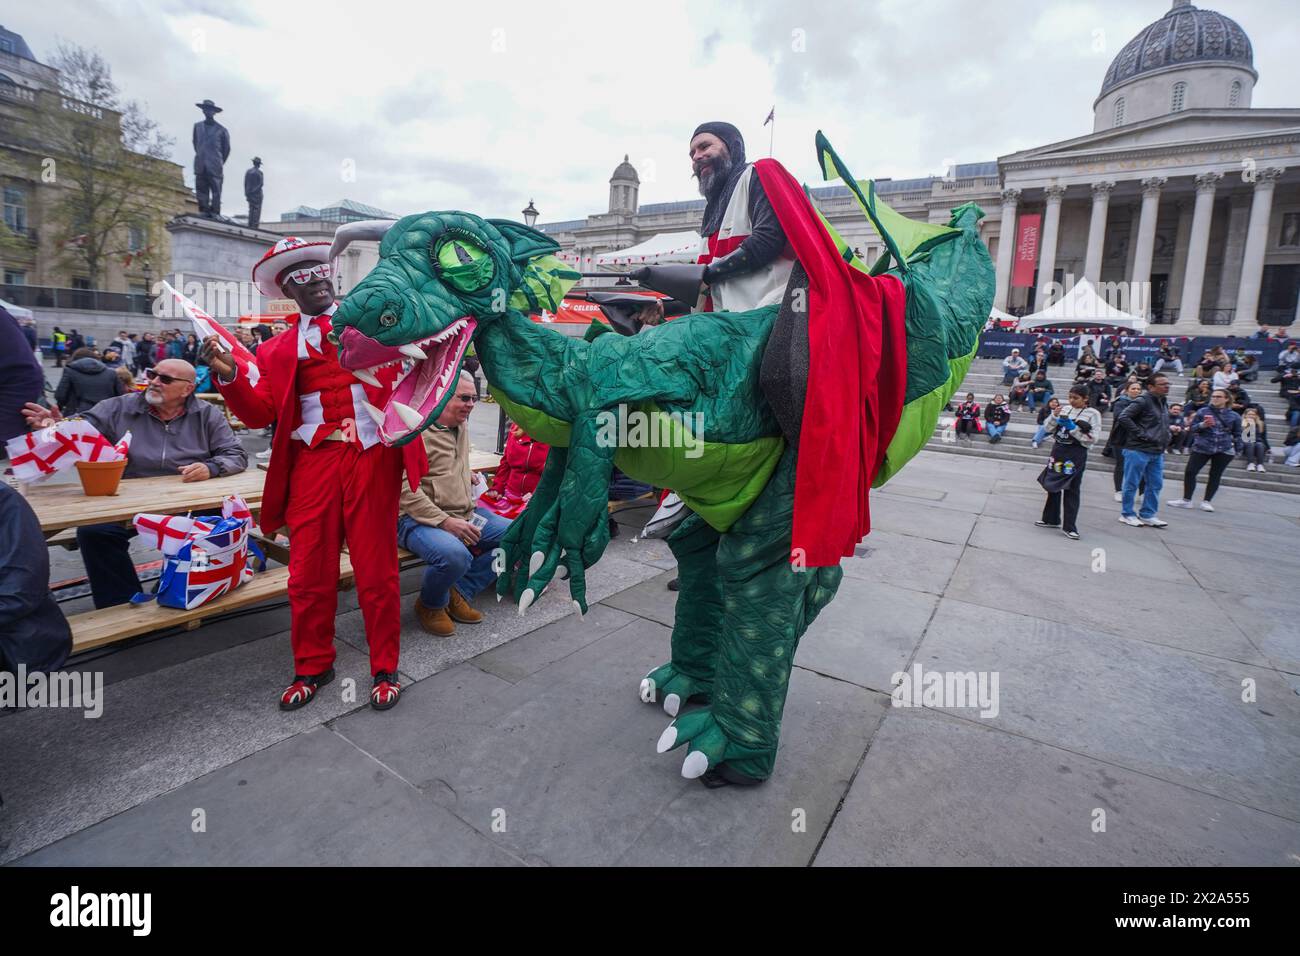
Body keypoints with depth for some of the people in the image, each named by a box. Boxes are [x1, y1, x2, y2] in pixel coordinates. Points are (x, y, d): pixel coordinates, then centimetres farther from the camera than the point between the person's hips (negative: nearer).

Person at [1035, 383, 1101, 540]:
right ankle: (1051, 519, 25)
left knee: (1072, 489, -1)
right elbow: (1049, 429, 8)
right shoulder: (1065, 409, 7)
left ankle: (1069, 526, 4)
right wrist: (1054, 417, -8)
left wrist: (1073, 427, -18)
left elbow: (1091, 438, -11)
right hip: (1058, 450, 5)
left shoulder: (1093, 414, -5)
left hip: (1076, 454, -5)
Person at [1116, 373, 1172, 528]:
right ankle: (1127, 514, 11)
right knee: (1132, 484, 1)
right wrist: (1140, 434, -19)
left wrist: (1165, 440, 14)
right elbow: (1124, 417, -20)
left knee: (1155, 485, 10)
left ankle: (1148, 515, 19)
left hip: (1157, 452, 8)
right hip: (1138, 450, -8)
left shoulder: (1164, 403, 16)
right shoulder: (1143, 401, -12)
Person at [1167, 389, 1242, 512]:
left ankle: (1207, 502, 11)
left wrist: (1238, 448, 9)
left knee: (1215, 475, 3)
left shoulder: (1234, 416, 6)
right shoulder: (1203, 412, 2)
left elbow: (1237, 434, 14)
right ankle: (1186, 500, 3)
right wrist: (1202, 425, -17)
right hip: (1202, 448, -1)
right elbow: (1193, 428, 2)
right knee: (1190, 472, -7)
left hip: (1224, 450, 1)